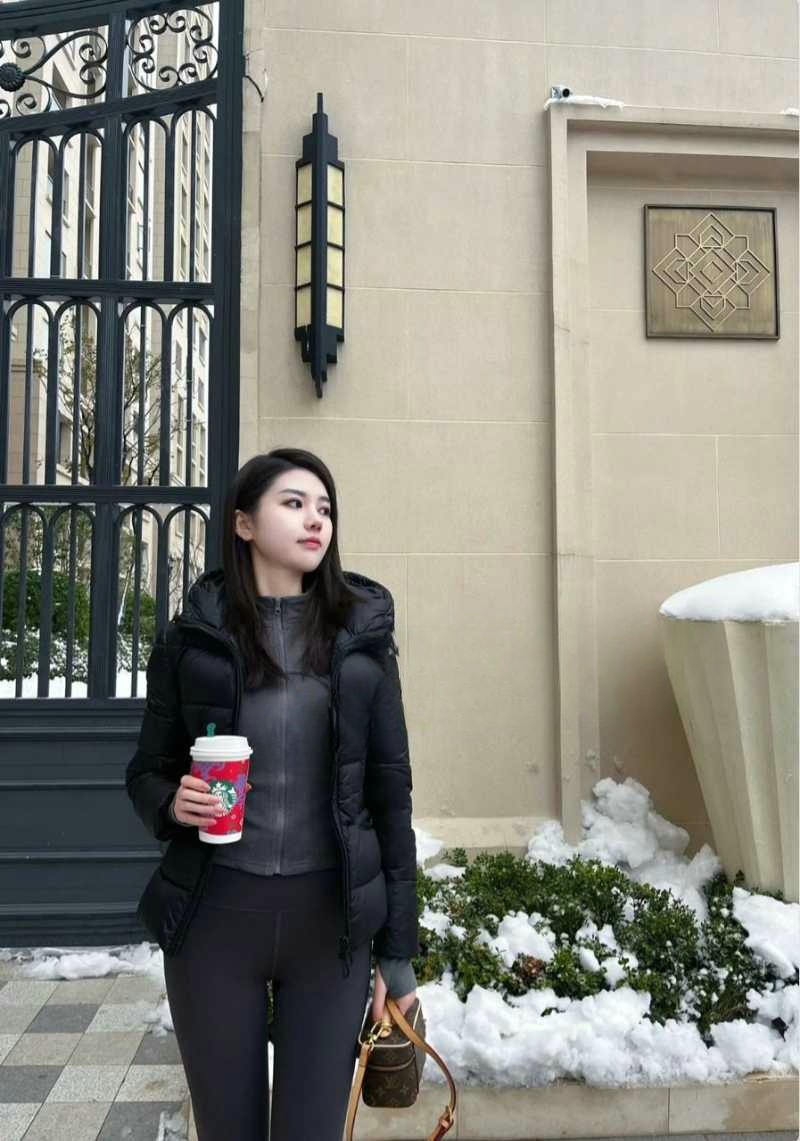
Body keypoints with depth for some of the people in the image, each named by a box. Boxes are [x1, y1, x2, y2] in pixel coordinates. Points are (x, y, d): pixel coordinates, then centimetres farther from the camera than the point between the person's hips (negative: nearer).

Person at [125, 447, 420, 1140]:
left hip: (329, 914, 0)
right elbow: (146, 771, 8)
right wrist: (173, 803, -16)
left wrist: (398, 949, 0)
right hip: (215, 910, 0)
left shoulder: (362, 632, 0)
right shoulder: (195, 635, -1)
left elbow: (390, 788, 1)